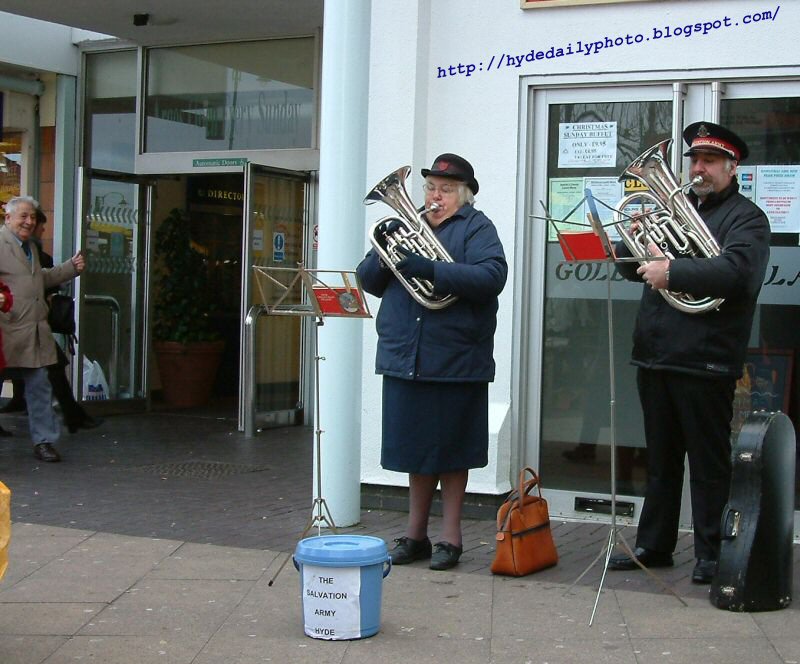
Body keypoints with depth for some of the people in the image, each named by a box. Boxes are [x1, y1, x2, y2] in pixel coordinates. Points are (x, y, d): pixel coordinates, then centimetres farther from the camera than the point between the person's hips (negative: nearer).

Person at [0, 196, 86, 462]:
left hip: (34, 331, 8)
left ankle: (43, 441, 14)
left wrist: (71, 267, 21)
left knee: (39, 387, 8)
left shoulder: (30, 247, 19)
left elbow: (41, 278, 29)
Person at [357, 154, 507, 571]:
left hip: (455, 361, -4)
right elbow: (369, 282, 13)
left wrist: (432, 270, -26)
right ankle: (416, 534, 21)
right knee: (417, 447, 11)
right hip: (405, 359, 5)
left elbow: (492, 276, -19)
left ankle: (450, 536, 16)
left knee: (451, 450, 5)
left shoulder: (476, 228, 0)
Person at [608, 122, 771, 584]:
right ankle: (654, 545, 25)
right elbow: (630, 265, 15)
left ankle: (710, 553, 11)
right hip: (656, 357, 7)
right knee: (661, 460, 15)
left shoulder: (746, 217, -3)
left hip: (705, 363, -7)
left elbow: (734, 272, -22)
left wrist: (671, 271, -23)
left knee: (709, 463, 2)